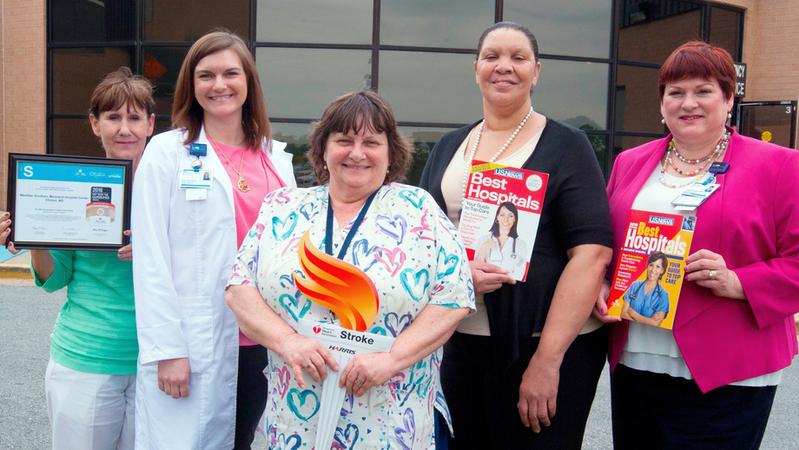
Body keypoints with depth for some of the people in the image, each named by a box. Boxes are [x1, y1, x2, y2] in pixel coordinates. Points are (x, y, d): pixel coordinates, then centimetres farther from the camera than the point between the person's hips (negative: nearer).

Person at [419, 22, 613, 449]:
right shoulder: (448, 147, 10)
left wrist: (547, 359, -18)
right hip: (458, 342, 5)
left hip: (546, 345, -4)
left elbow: (591, 253, -13)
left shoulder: (566, 146, -4)